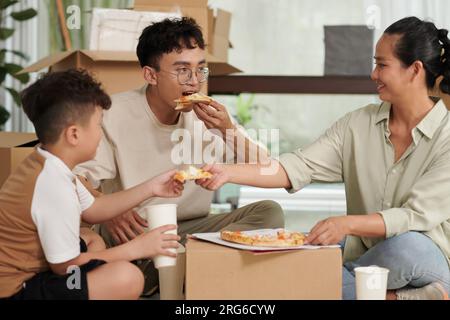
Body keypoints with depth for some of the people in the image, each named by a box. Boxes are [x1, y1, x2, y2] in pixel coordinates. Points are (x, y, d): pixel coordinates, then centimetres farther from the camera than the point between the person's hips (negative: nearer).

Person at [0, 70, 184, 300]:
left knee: (92, 240, 30)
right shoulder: (55, 187, -25)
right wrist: (136, 248, -10)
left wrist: (150, 188, 19)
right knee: (127, 277, -23)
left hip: (24, 271, 11)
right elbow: (66, 265, -19)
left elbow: (92, 210, 20)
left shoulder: (46, 164, 7)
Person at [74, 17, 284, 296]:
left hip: (193, 229, 5)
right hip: (134, 231, -4)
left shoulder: (209, 114, 2)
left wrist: (228, 130, -16)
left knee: (270, 212, -19)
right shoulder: (115, 114, -8)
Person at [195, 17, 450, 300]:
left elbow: (416, 216, -18)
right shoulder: (358, 125, 5)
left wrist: (347, 224, -32)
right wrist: (229, 173, -17)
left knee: (406, 244, -39)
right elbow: (299, 167, -4)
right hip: (367, 260, 4)